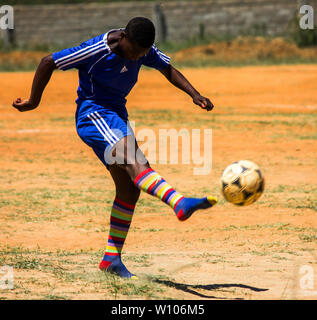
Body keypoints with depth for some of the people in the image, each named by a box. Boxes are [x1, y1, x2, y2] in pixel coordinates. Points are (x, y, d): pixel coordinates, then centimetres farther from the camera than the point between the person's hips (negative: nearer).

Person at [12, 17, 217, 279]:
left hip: (116, 116, 9)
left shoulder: (144, 49, -2)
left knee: (129, 188, 5)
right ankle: (181, 204, -55)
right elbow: (48, 63, -13)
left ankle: (112, 258, 13)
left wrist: (195, 94, 1)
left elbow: (168, 69, 15)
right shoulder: (96, 51, -21)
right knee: (134, 160, -32)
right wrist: (34, 101, -3)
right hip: (93, 116, -8)